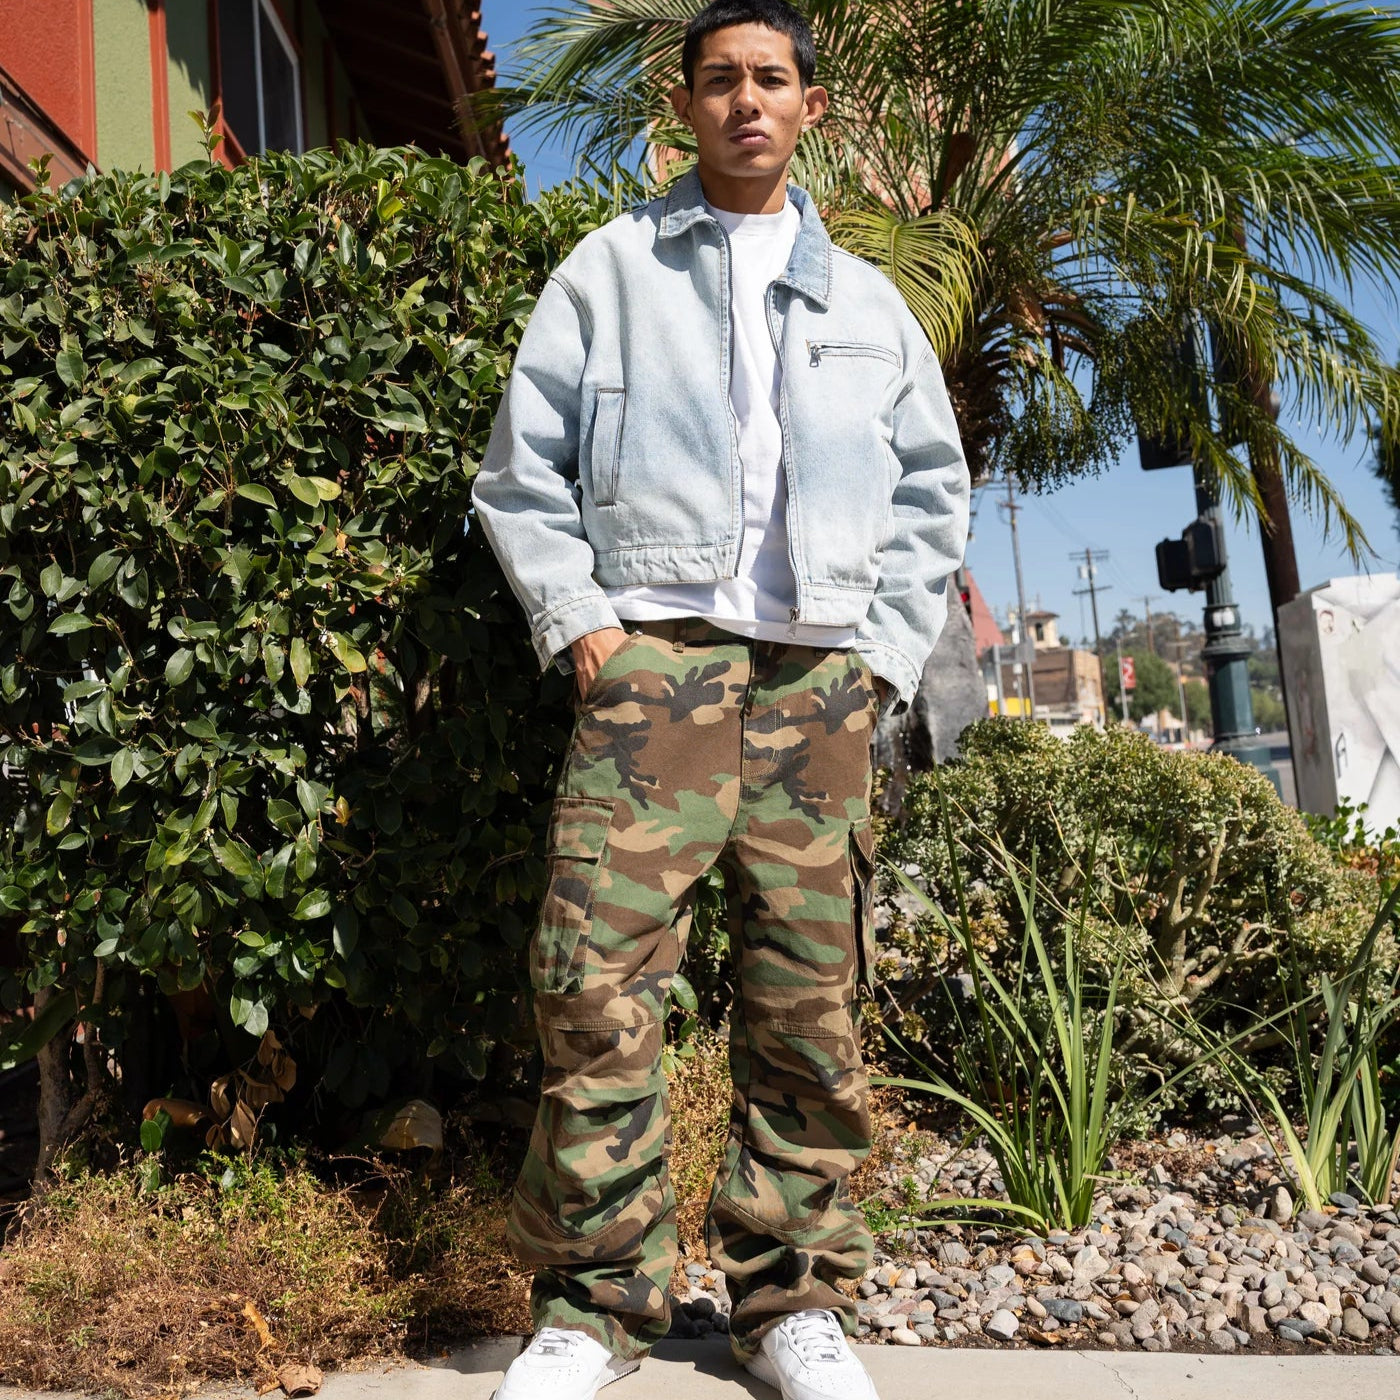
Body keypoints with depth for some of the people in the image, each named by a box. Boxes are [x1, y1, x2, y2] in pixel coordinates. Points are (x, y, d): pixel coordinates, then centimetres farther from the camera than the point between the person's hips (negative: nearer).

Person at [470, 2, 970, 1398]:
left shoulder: (866, 299, 21)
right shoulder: (608, 267, 14)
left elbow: (933, 493, 20)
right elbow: (520, 468, 9)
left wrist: (886, 653, 8)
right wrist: (575, 621, -3)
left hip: (819, 674, 3)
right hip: (653, 654, -2)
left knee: (810, 1001, 1)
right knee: (598, 981, -12)